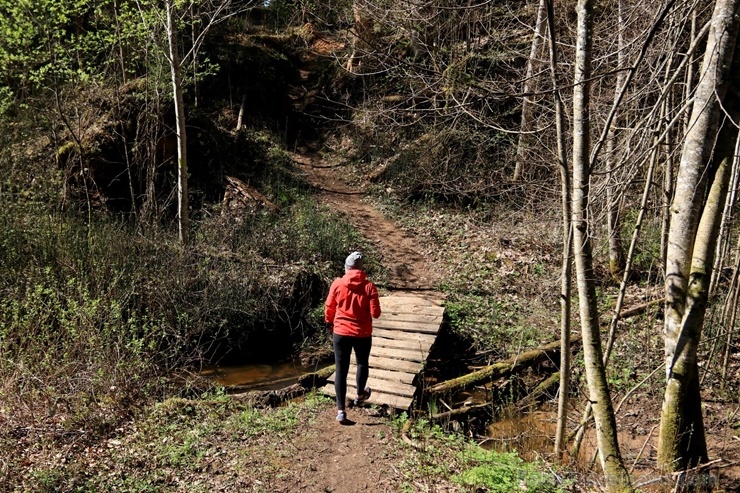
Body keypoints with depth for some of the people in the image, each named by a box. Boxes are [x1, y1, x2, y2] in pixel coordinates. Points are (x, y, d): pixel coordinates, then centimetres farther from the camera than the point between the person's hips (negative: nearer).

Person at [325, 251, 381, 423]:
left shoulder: (337, 284, -7)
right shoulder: (369, 286, -12)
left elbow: (329, 309, 2)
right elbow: (375, 313, -12)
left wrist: (329, 324, 20)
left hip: (340, 332, 0)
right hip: (362, 334, 0)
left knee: (341, 370, 6)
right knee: (362, 363, 25)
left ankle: (341, 410, 4)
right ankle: (360, 395, 43)